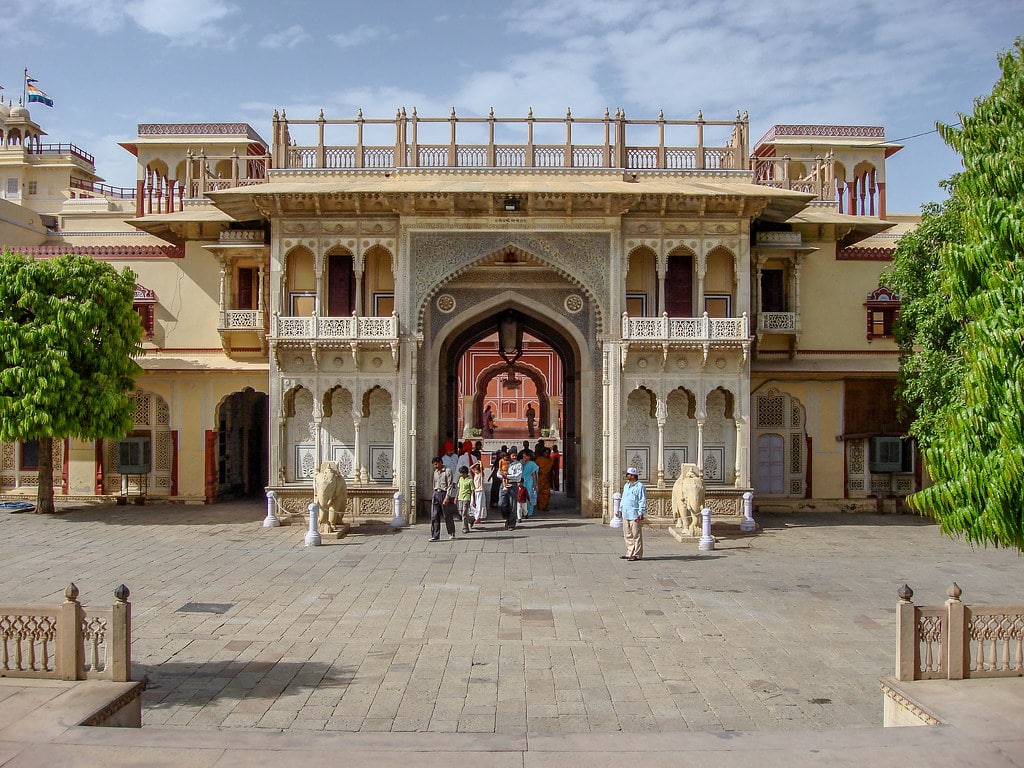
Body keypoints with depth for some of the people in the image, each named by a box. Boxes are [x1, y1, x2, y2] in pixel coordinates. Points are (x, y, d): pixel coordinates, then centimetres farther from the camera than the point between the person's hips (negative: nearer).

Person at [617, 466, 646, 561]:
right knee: (628, 536, 12)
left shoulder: (640, 487, -10)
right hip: (625, 515, 9)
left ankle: (637, 555, 3)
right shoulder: (626, 486, 16)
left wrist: (641, 514, -18)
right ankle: (630, 553, 20)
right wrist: (620, 509, 21)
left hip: (635, 516, -8)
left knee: (636, 536, -2)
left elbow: (643, 501, -13)